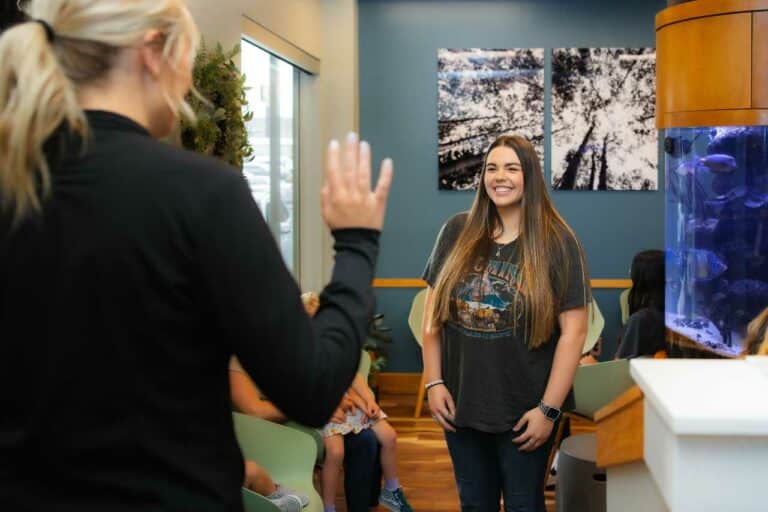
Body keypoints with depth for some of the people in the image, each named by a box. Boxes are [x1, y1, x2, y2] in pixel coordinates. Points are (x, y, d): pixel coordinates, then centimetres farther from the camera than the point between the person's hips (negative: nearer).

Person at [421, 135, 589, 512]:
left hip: (523, 410, -3)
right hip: (461, 403, 3)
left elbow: (573, 330, -10)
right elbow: (433, 312, 6)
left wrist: (549, 408, -12)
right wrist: (433, 382, -1)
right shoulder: (457, 233, 1)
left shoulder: (556, 243, -8)